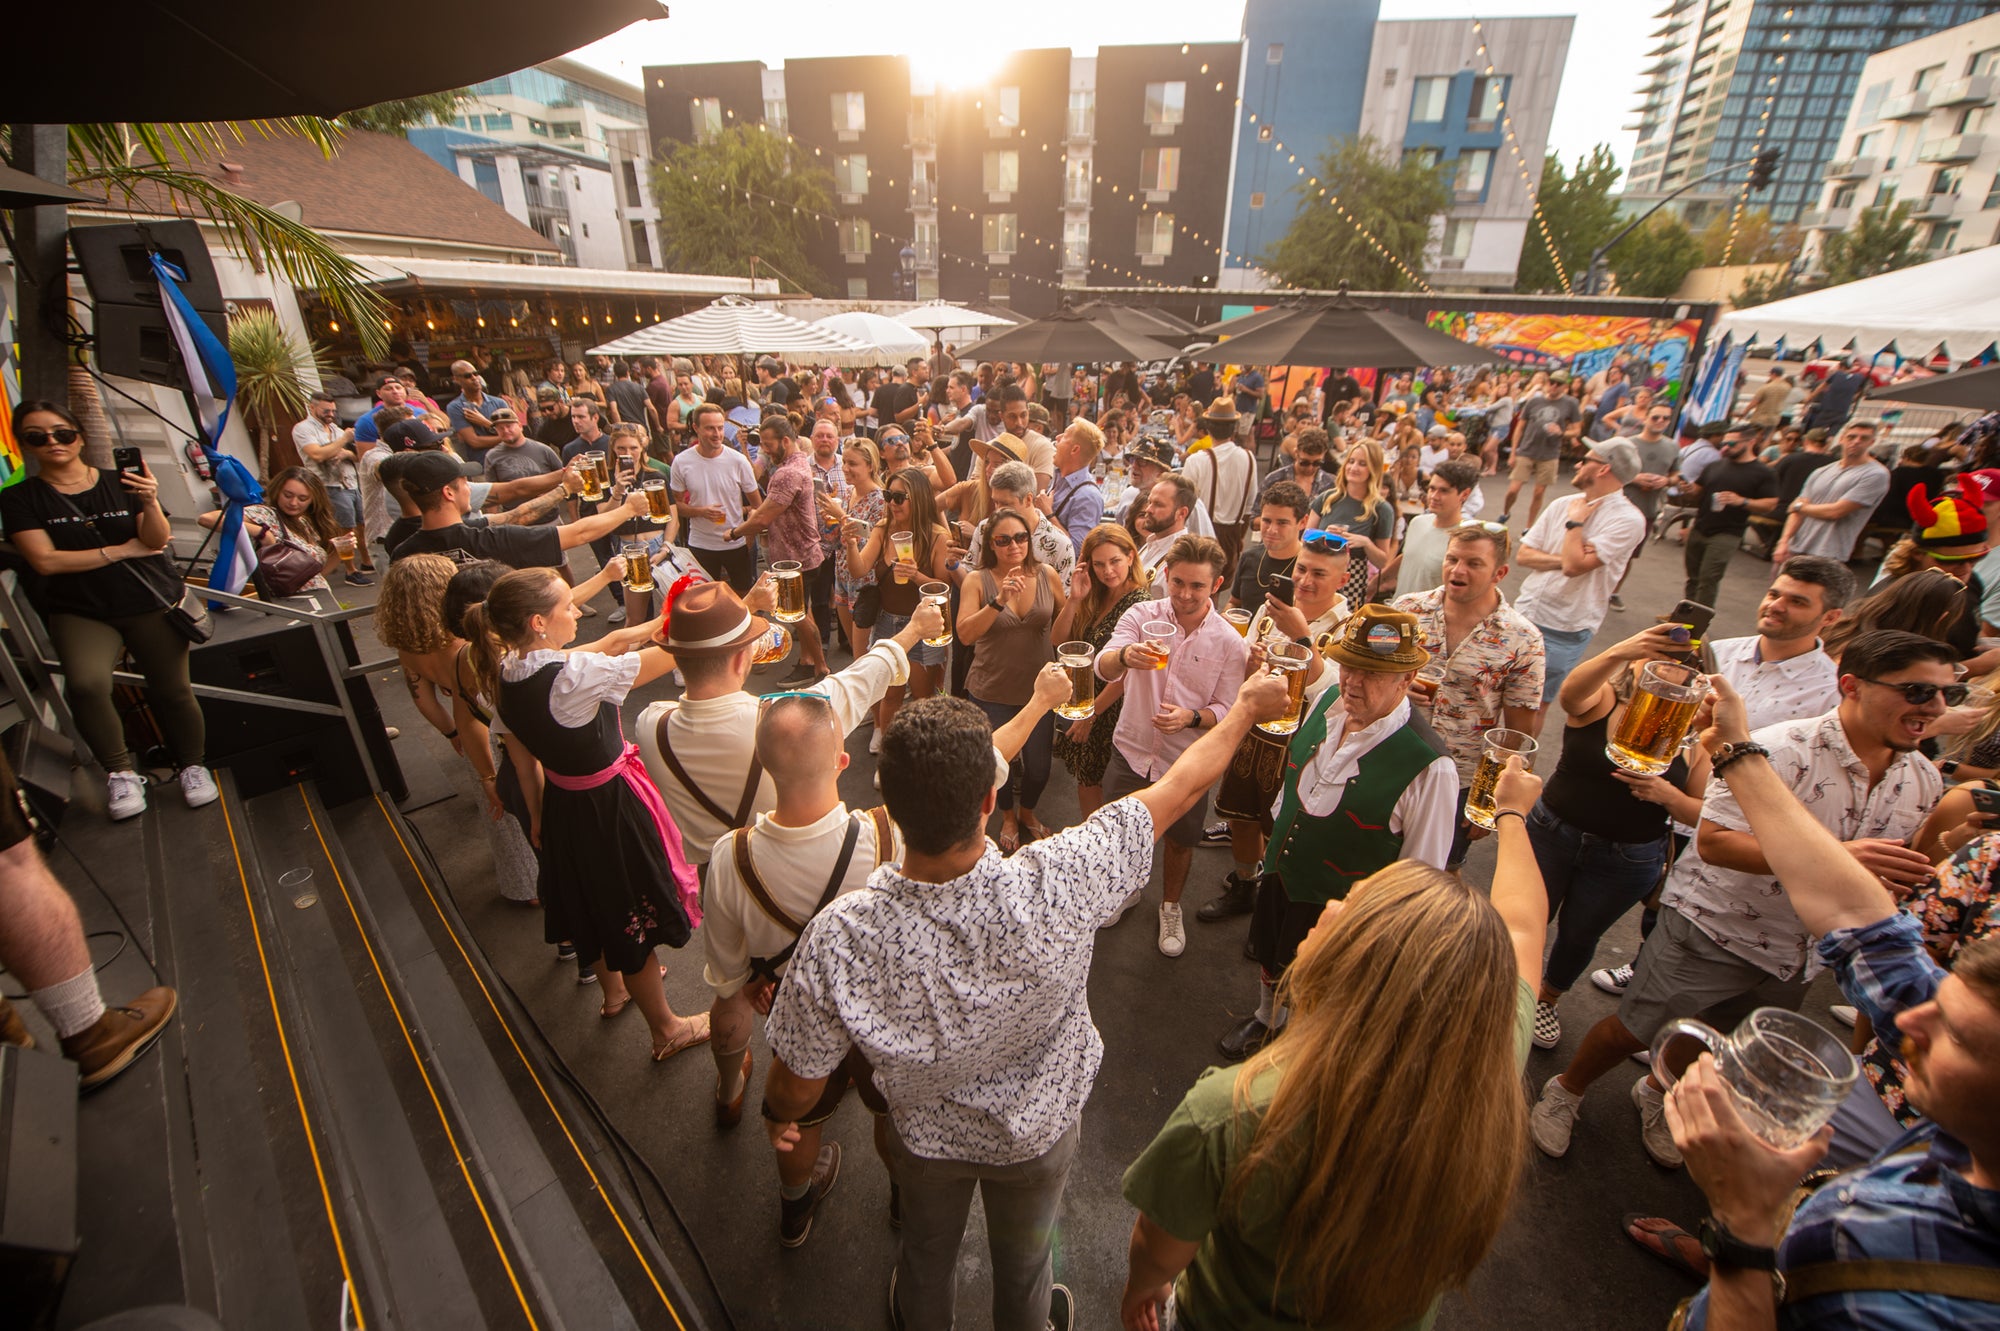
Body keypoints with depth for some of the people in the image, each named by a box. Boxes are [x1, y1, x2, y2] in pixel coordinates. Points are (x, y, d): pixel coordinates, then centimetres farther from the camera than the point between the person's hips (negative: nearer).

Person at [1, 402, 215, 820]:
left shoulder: (120, 483, 5)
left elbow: (158, 541, -7)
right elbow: (45, 561, -5)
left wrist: (151, 502, -26)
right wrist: (123, 550, -6)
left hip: (153, 602, 0)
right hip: (81, 612, 0)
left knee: (173, 689, -9)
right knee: (85, 683, -26)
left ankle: (192, 765, 13)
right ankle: (120, 772, -8)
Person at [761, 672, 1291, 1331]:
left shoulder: (837, 939, -39)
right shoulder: (1057, 886, -42)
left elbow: (798, 1086, -20)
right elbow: (1179, 790, -26)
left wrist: (777, 1116, 4)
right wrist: (1245, 708, -9)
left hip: (924, 1137, 1)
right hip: (1038, 1133, 0)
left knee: (926, 1255, 35)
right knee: (1022, 1259, 33)